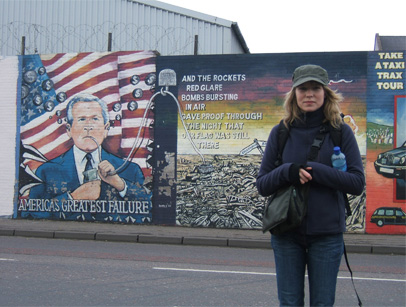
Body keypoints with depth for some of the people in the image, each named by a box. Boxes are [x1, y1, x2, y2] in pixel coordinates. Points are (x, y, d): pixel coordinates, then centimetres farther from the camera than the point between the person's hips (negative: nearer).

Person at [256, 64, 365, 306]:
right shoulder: (280, 132, 3)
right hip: (287, 233, 1)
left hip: (327, 234, -1)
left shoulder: (341, 131, -1)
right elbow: (262, 185, 4)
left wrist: (314, 170, -17)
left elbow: (358, 182, -7)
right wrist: (288, 172, -16)